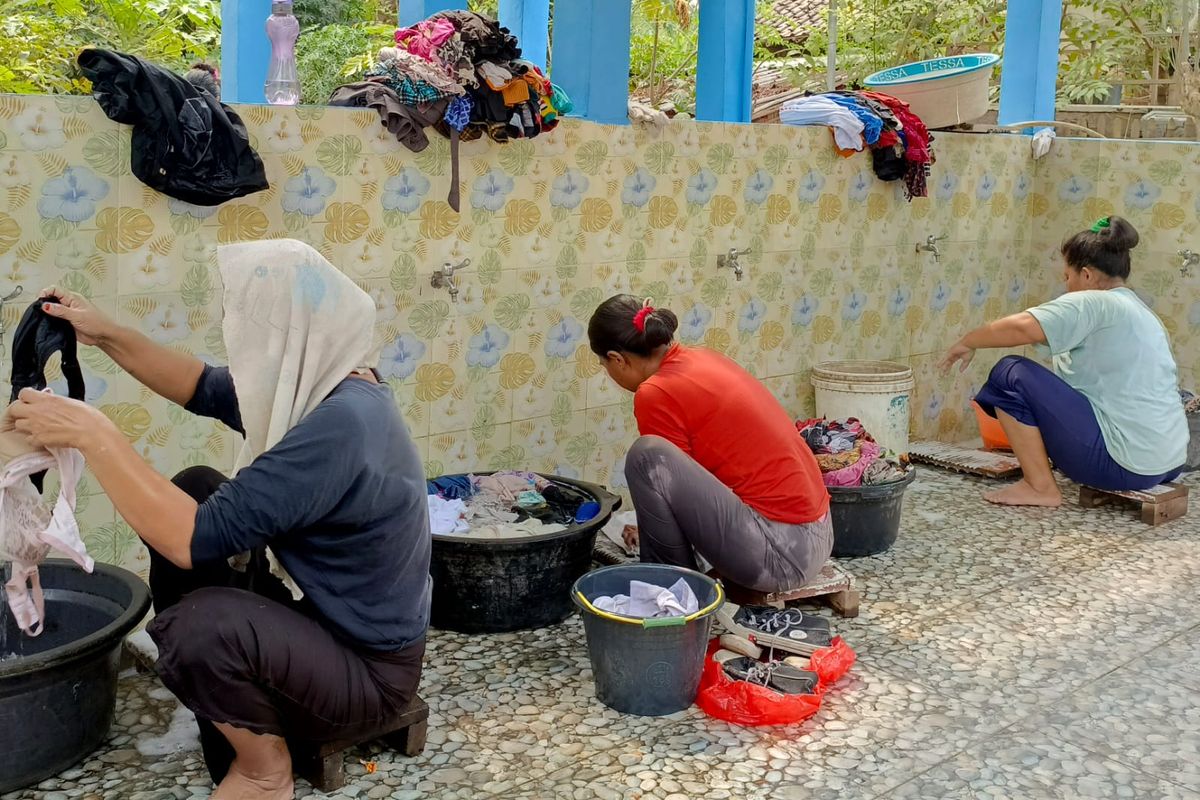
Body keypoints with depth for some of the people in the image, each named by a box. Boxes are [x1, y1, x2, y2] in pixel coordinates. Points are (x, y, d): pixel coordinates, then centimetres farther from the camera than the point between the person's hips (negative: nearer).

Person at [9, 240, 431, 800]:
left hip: (363, 672, -9)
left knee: (196, 625, -34)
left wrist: (92, 434, -26)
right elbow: (205, 390, 16)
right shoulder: (317, 383, -3)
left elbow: (192, 539, -33)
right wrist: (106, 336, 11)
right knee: (194, 491, 8)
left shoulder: (340, 426, -32)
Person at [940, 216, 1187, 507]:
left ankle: (1040, 487, -5)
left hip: (1124, 462, -10)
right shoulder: (1142, 312, 19)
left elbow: (1021, 327, -23)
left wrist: (968, 342, -7)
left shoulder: (1093, 304, -9)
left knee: (1011, 373, -7)